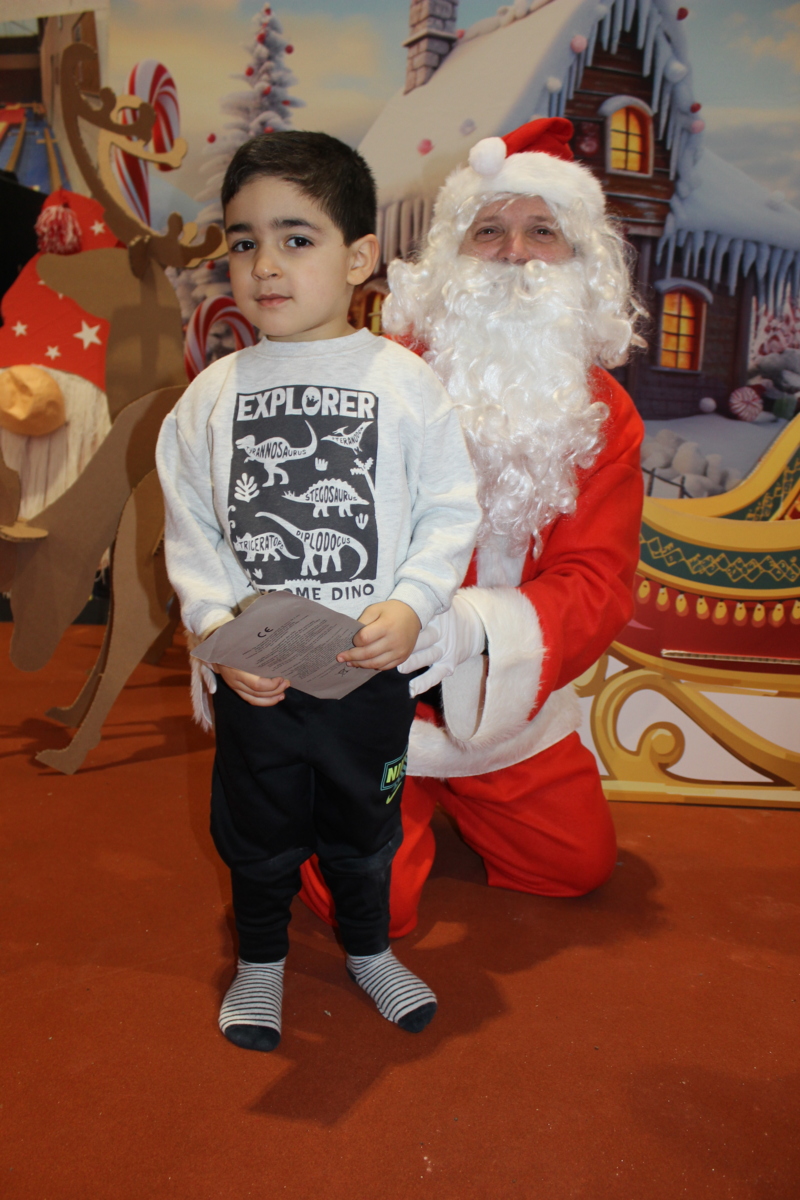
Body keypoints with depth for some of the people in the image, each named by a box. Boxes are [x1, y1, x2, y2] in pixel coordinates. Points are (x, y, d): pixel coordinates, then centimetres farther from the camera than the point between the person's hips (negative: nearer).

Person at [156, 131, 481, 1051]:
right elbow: (189, 531, -1)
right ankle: (260, 959, 45)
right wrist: (218, 627, -14)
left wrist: (410, 604, -19)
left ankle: (368, 949, 47)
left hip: (369, 668, -1)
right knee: (256, 832, 19)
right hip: (253, 676, 1)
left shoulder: (404, 380, -7)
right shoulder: (212, 393, -2)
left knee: (365, 828, 20)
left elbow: (450, 509, -6)